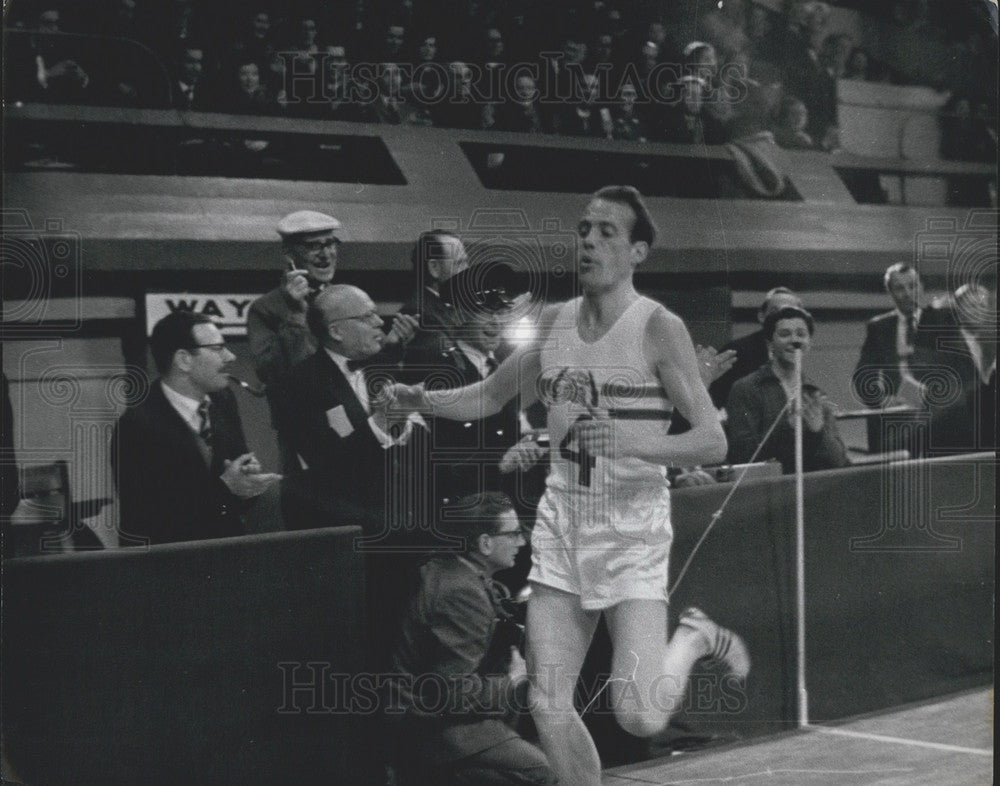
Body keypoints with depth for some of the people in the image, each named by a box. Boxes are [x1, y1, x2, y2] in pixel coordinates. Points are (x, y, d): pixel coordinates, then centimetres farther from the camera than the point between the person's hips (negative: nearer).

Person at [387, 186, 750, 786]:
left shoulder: (659, 328, -10)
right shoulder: (554, 323, 7)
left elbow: (713, 443, -14)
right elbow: (489, 397, 19)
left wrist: (629, 443, -28)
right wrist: (424, 400, 2)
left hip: (633, 532, -5)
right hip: (561, 521, 5)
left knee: (641, 717, -13)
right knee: (549, 706, 2)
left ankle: (693, 639, 17)